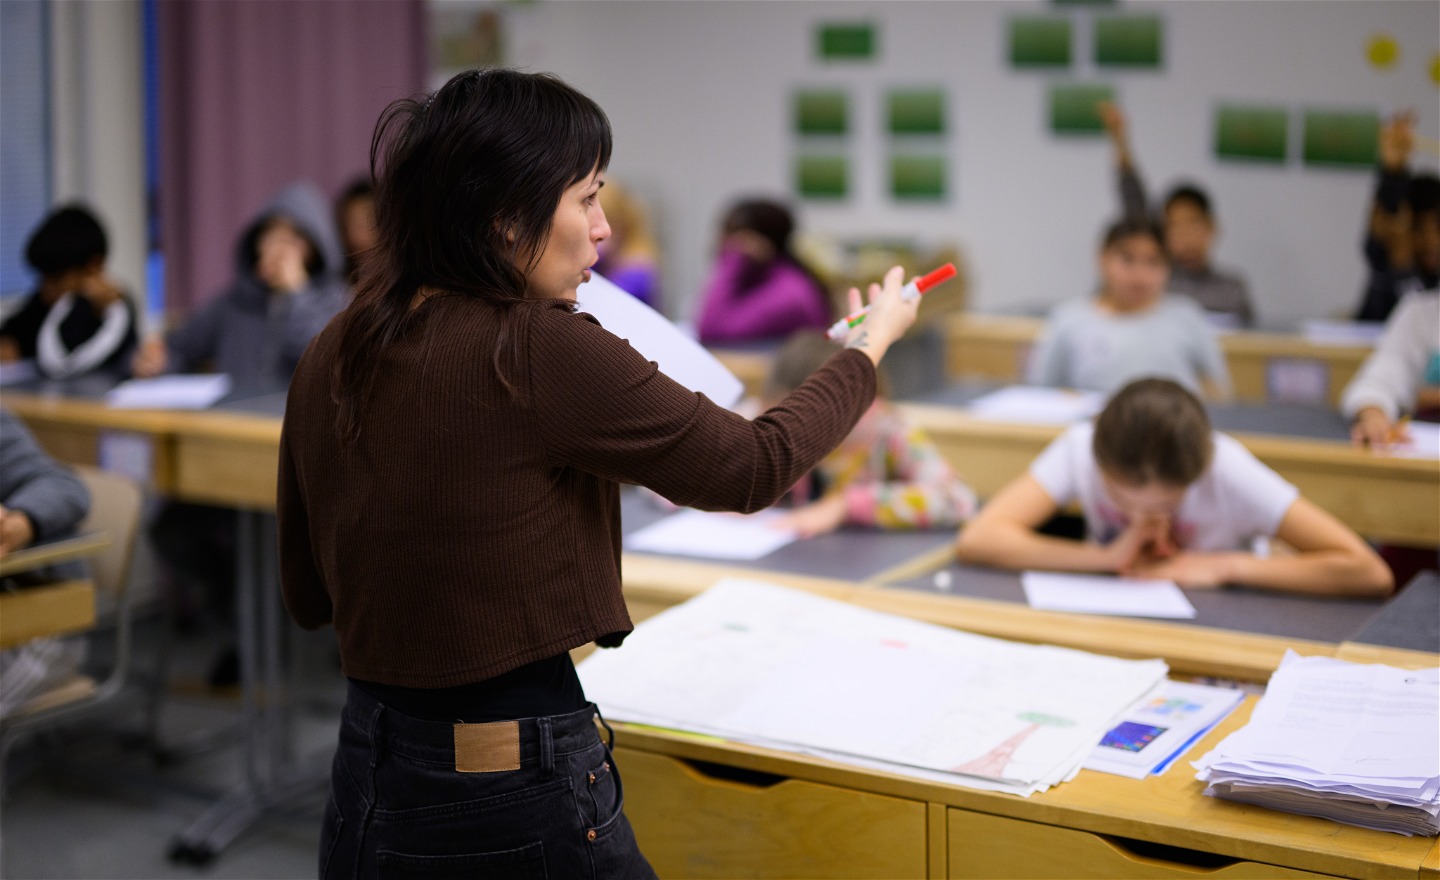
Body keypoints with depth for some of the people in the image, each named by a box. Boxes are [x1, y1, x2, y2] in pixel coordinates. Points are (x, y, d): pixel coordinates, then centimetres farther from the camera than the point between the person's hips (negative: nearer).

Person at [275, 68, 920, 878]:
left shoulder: (329, 361, 2)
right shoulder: (540, 350, -19)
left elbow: (308, 598, 12)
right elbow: (753, 465, -8)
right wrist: (870, 345, 8)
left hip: (367, 785, 7)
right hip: (518, 790, -7)